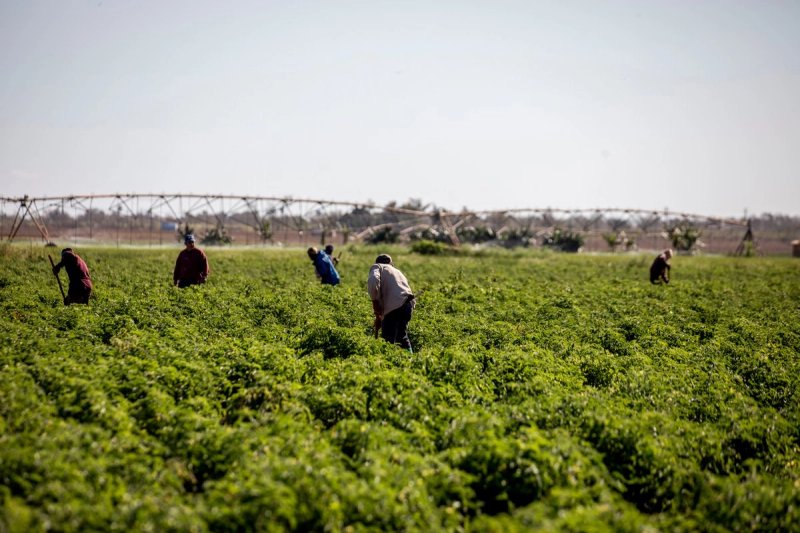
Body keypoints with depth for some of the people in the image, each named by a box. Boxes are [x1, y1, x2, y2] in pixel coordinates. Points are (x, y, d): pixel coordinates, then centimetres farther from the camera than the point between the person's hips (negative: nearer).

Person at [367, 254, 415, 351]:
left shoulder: (377, 267, 14)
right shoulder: (397, 271, 35)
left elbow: (373, 281, -11)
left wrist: (375, 302, -2)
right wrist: (380, 318, 33)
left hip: (395, 306, -7)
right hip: (408, 304, 7)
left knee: (388, 341, -3)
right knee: (402, 337, 25)